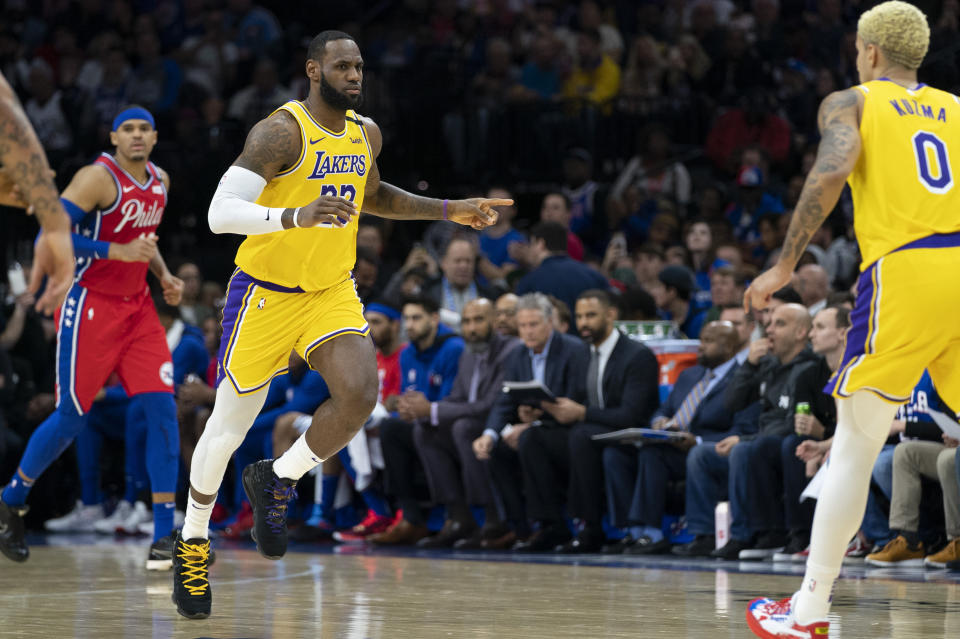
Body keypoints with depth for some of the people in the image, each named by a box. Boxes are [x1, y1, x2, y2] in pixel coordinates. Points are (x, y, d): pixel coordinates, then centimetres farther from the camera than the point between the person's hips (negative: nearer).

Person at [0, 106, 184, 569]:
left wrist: (164, 275, 10)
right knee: (72, 418, -4)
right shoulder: (98, 178, -15)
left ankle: (165, 533, -9)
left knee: (162, 408, -8)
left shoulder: (160, 182, 10)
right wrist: (117, 251, -26)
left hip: (137, 306, 6)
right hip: (90, 307, -6)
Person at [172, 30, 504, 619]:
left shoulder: (366, 133, 3)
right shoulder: (281, 132, -20)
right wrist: (296, 217, -46)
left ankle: (279, 481, 5)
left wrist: (448, 211, 17)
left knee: (360, 394, -20)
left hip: (332, 292, 5)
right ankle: (193, 541, 28)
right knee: (231, 425, 5)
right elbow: (221, 213, -30)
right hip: (267, 292, -5)